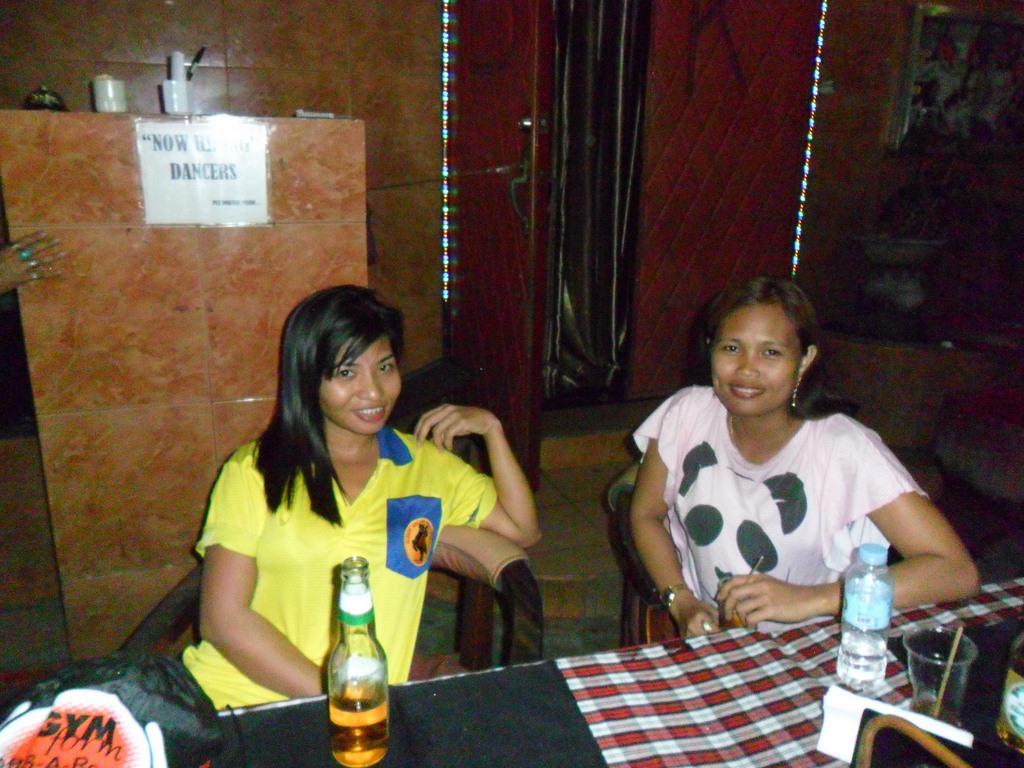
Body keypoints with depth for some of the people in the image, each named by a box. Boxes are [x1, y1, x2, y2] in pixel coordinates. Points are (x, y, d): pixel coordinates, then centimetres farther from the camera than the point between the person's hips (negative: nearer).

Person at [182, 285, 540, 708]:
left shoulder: (425, 462, 15)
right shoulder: (255, 470, 5)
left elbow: (522, 530, 17)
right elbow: (222, 618, -1)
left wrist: (491, 428, 8)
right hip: (232, 699, 1)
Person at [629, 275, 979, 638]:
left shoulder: (846, 449, -17)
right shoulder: (687, 414, -8)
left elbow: (958, 572, -20)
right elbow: (645, 514, 6)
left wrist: (809, 599, -28)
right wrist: (682, 602, -10)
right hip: (703, 648, 2)